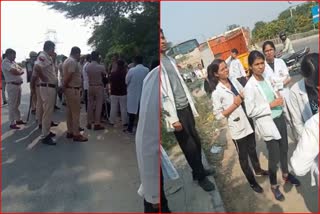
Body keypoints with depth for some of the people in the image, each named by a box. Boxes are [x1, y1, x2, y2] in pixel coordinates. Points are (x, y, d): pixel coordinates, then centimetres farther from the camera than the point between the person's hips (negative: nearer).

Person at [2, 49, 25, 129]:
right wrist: (20, 71, -2)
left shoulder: (12, 62, 16)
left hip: (18, 85, 9)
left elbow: (21, 70, 10)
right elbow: (15, 72, -22)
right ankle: (12, 123, 4)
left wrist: (18, 71, -10)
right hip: (12, 85, -9)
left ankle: (18, 119, 28)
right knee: (12, 105, -3)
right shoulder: (5, 62, -12)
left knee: (17, 104, 17)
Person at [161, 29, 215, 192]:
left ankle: (199, 170, 37)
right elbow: (161, 94, -17)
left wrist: (192, 106, 15)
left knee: (196, 141, 16)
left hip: (186, 107, 7)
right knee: (189, 147, 5)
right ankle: (200, 176, 25)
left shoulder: (170, 60, 11)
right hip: (175, 111, -7)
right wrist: (173, 118, -17)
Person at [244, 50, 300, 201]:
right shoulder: (250, 87, -18)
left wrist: (279, 99, -1)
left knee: (284, 149, 22)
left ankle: (286, 174, 48)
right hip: (268, 124, -7)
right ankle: (274, 185, 28)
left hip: (279, 119, 7)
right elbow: (250, 111, -19)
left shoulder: (265, 79, 3)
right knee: (274, 156, 5)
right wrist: (271, 105, -21)